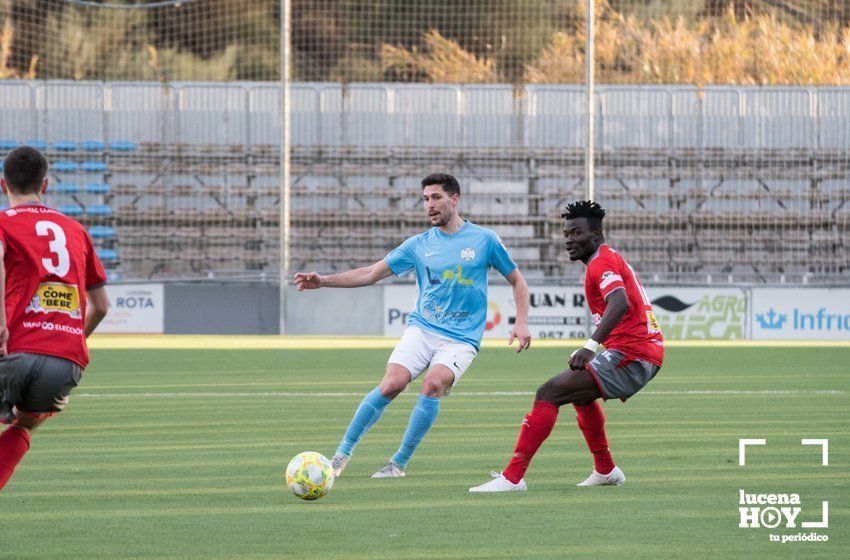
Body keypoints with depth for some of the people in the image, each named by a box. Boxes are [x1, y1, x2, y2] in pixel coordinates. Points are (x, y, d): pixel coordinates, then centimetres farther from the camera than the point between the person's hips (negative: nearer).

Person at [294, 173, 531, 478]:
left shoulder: (484, 239, 2)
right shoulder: (418, 245, 8)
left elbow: (517, 281, 12)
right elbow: (370, 274, 8)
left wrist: (521, 322, -1)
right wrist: (323, 281, -3)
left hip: (461, 339, -2)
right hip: (421, 329, 2)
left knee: (433, 384, -28)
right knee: (391, 384, -20)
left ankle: (399, 463, -17)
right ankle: (342, 454, -10)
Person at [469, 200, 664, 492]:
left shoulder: (602, 262, -11)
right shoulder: (611, 258, 21)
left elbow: (620, 303, -29)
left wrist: (590, 346, -38)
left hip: (630, 354, -11)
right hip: (650, 352, 11)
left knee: (548, 394, -15)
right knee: (580, 393, 36)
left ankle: (513, 477, -21)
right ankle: (606, 471, 40)